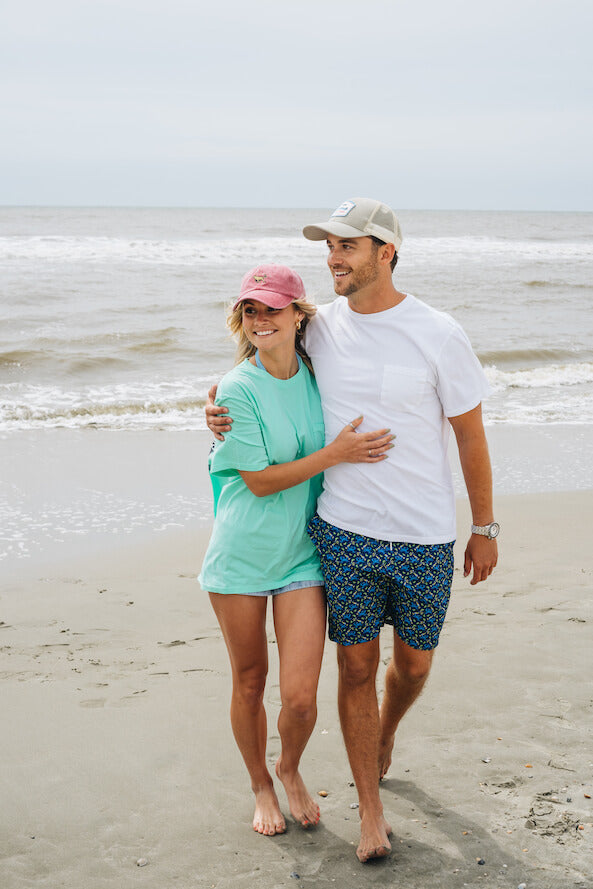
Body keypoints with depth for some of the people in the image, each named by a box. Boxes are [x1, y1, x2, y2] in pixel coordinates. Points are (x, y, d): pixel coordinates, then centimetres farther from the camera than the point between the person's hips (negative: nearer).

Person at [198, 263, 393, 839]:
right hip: (241, 554, -2)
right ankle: (260, 785, 37)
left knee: (300, 696, -2)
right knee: (249, 682, 12)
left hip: (302, 554, 2)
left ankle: (290, 769, 31)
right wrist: (334, 454, -18)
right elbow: (260, 480, -13)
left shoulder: (318, 378, 1)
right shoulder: (237, 390, -12)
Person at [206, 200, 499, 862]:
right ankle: (370, 811, 20)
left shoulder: (438, 335, -9)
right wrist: (227, 413, -3)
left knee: (413, 663, 15)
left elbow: (470, 434, -1)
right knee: (356, 667, 5)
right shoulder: (320, 327, -1)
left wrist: (485, 529, 3)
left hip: (424, 539, -1)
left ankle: (385, 735, 48)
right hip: (342, 533, 1)